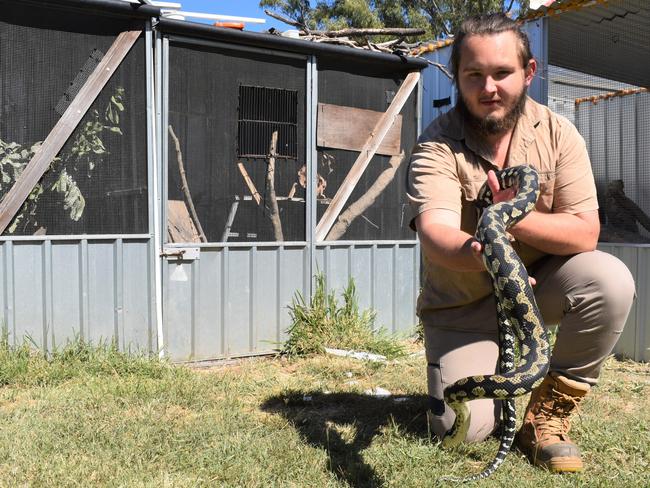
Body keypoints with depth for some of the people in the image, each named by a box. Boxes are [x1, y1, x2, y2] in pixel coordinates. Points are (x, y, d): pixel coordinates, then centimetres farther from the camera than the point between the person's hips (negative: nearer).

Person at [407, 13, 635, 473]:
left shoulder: (557, 132, -9)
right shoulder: (437, 145, -17)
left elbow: (585, 232, -16)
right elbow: (434, 232, -34)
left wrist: (515, 220, -35)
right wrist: (475, 252, -57)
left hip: (539, 279, 3)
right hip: (463, 302, -2)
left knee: (611, 280, -28)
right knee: (462, 428, -15)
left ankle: (548, 410, -6)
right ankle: (501, 373, 23)